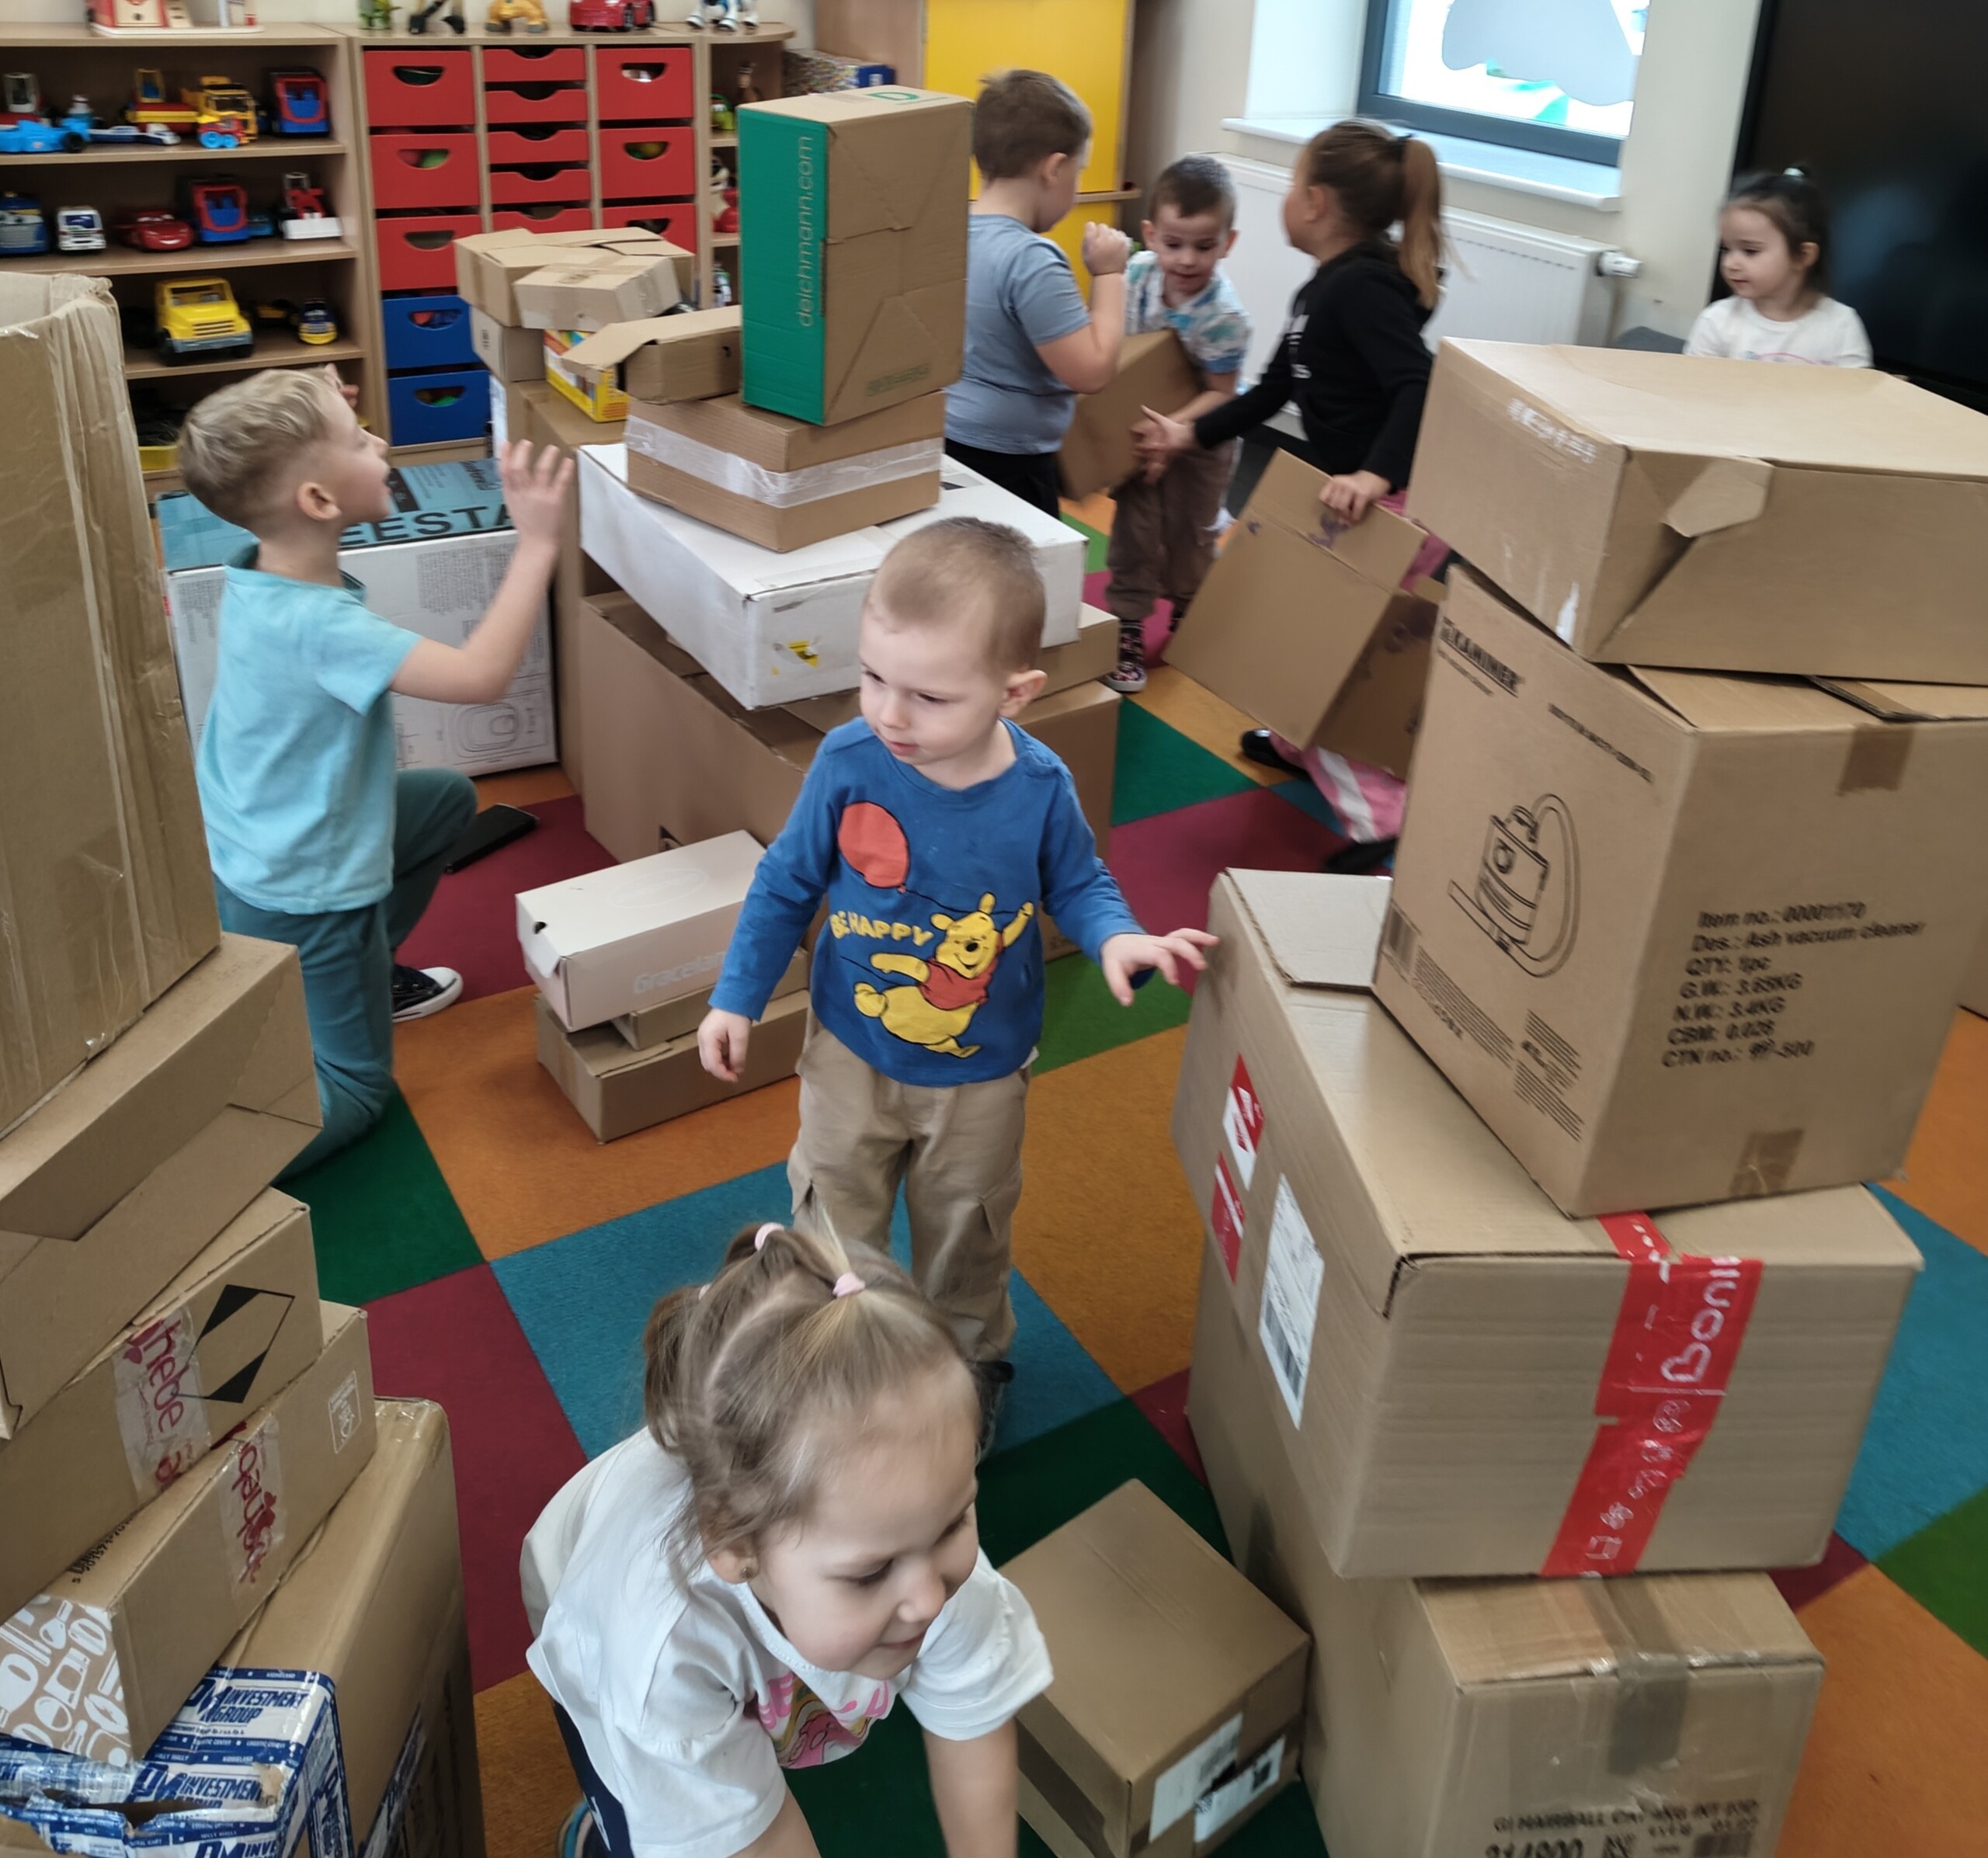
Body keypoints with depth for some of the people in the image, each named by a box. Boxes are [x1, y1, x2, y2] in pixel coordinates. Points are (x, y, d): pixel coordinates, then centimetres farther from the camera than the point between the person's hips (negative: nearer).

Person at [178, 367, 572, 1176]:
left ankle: (366, 975, 37)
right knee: (356, 1091, 7)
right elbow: (480, 676, -42)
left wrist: (321, 419, 1)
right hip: (305, 892, -8)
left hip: (251, 853, 8)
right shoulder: (316, 625, -34)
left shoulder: (259, 569, -8)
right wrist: (537, 544, -37)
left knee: (448, 795, 28)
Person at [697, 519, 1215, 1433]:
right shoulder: (848, 761, -24)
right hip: (850, 1052, 0)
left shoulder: (1039, 788, -24)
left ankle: (969, 1356, 51)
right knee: (835, 1221, 19)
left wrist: (1115, 938, -26)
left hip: (981, 1073, 0)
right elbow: (786, 886, -9)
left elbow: (1078, 883, -4)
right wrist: (736, 998, -5)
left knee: (964, 1229, 23)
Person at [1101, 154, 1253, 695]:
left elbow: (1220, 393, -23)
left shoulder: (1222, 316, -30)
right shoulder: (1139, 271, -16)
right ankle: (1128, 631, 19)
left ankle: (1187, 620, 37)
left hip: (1199, 441, -3)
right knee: (1133, 530, 7)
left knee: (1189, 534, 13)